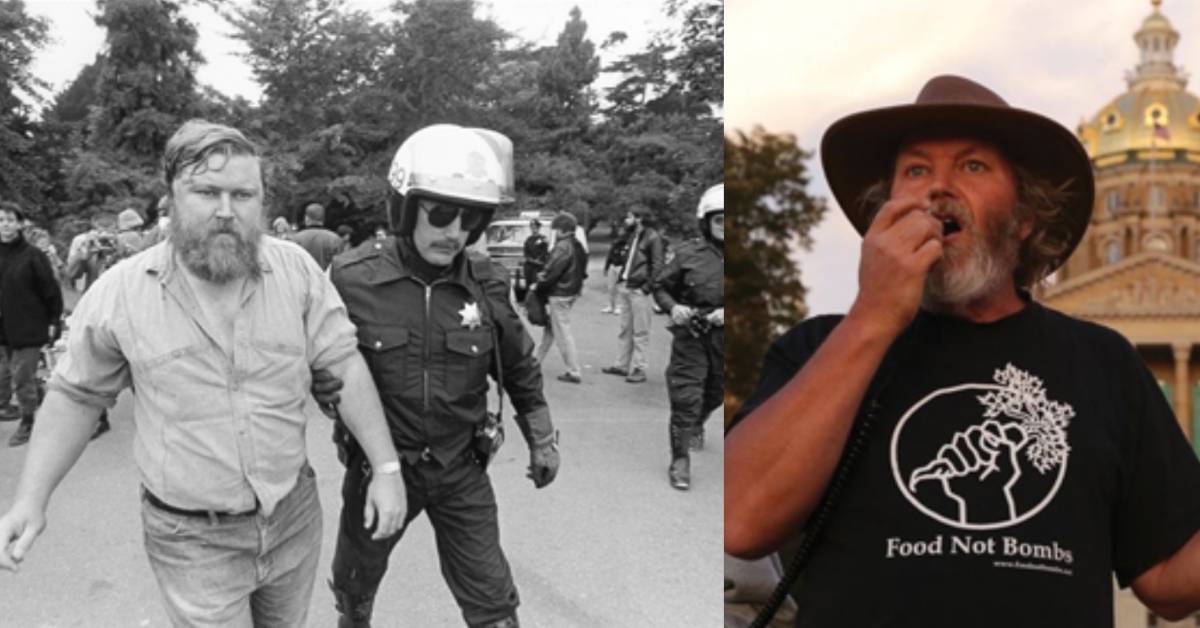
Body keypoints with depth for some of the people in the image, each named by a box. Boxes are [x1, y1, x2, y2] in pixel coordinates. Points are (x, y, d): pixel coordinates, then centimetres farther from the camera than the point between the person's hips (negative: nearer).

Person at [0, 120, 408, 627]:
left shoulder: (297, 270, -9)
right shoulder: (118, 294, -11)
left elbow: (344, 364, -6)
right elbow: (76, 395, 2)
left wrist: (386, 467, -9)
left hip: (295, 518, 3)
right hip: (192, 539, -2)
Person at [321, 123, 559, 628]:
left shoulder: (485, 284, -10)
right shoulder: (354, 279, -17)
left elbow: (519, 367, 6)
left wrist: (542, 438, 11)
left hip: (460, 470, 1)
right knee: (355, 582, 24)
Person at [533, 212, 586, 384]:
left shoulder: (562, 247, -20)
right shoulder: (578, 246, 8)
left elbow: (551, 272, -22)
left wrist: (538, 284, -4)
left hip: (559, 295, -10)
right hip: (572, 291, 10)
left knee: (563, 334, -3)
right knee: (550, 329, 20)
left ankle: (574, 372, 1)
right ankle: (536, 361, 32)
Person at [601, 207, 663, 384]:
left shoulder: (652, 237, -8)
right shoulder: (632, 235, 17)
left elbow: (657, 265, -12)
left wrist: (646, 286, -16)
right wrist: (620, 280, 13)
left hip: (639, 290, -8)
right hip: (625, 288, 8)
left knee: (640, 332, -3)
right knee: (625, 329, 12)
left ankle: (638, 369, 0)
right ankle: (622, 365, 18)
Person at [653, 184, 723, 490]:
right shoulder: (689, 254, -6)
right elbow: (660, 286, 4)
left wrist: (725, 313, -18)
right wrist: (672, 307, -16)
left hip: (721, 336, 3)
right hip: (690, 335, -2)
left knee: (715, 394, 22)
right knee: (685, 397, -7)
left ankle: (696, 423, 55)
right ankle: (680, 460, 4)